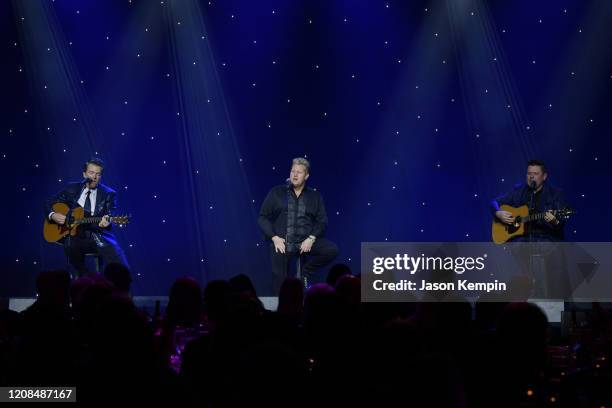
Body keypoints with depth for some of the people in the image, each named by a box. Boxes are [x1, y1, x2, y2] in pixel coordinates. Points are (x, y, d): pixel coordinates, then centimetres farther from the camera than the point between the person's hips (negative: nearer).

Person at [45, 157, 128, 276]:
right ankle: (84, 278, -12)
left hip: (100, 237, -2)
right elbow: (48, 203, 16)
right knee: (70, 244, -35)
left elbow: (109, 218, -5)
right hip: (77, 236, 2)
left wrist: (106, 222, -29)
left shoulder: (109, 194, 4)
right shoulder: (72, 189, 9)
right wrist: (52, 215, -6)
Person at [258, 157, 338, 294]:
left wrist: (311, 238, -11)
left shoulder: (315, 196, 13)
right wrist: (274, 238, -9)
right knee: (279, 275, -15)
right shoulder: (276, 193, 9)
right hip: (282, 242, -1)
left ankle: (304, 272, 0)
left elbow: (322, 221, 7)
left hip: (305, 242, 1)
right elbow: (263, 217, 6)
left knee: (332, 250, -19)